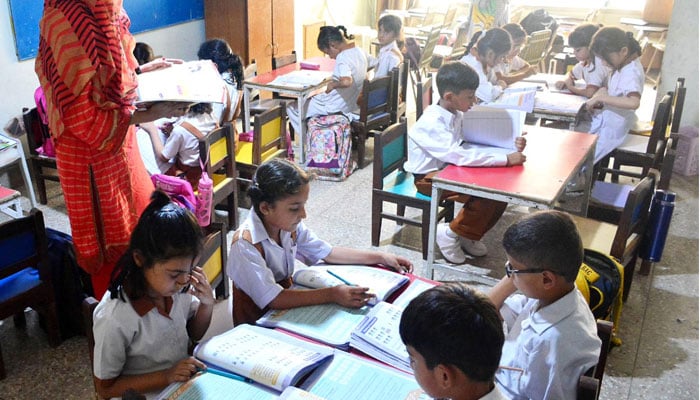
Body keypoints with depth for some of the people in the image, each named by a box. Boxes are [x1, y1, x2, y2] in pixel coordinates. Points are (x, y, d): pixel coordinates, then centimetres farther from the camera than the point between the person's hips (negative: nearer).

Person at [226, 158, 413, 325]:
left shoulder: (289, 225, -7)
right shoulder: (245, 244, -28)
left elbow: (327, 252, 4)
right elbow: (271, 299, -33)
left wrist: (381, 257, 0)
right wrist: (331, 295, -37)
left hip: (286, 304, 7)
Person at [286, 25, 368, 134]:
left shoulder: (343, 57, -25)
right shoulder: (360, 51, 3)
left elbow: (346, 82, -43)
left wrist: (333, 84, -22)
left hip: (338, 107, -10)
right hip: (353, 104, 10)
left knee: (292, 107, 3)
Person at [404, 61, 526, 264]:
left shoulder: (457, 115, 1)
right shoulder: (431, 122, -26)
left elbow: (474, 144, 6)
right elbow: (458, 154, -37)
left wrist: (510, 146, -12)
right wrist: (506, 159, -37)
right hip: (429, 178, -8)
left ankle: (469, 235, 11)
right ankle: (450, 234, -5)